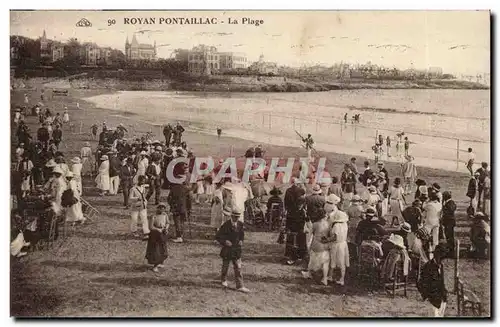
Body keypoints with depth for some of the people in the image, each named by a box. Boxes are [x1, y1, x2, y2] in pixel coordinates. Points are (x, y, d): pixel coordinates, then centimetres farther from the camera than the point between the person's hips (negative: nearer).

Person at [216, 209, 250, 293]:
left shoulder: (240, 224, -1)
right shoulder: (226, 225, -14)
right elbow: (217, 236, -10)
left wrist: (241, 240, -2)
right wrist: (225, 241, -24)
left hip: (236, 249, 3)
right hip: (227, 249, -3)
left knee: (238, 268, -2)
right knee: (225, 266, 15)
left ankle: (239, 286, -2)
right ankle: (224, 280, 42)